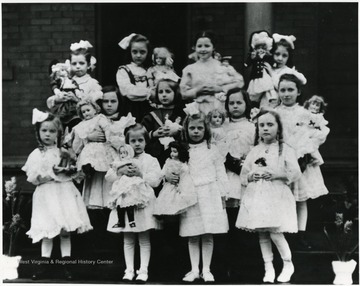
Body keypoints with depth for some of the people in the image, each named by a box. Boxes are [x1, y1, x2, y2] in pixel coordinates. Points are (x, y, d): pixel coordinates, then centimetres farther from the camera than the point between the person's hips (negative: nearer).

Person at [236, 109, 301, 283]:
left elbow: (295, 173, -6)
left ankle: (288, 264, 11)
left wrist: (276, 174, -16)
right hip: (256, 196, 4)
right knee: (262, 234, 6)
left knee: (275, 233, -10)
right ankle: (268, 268, 16)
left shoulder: (285, 150, 1)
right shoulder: (254, 151, 12)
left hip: (276, 196, -4)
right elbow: (243, 174, 15)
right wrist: (250, 176, -6)